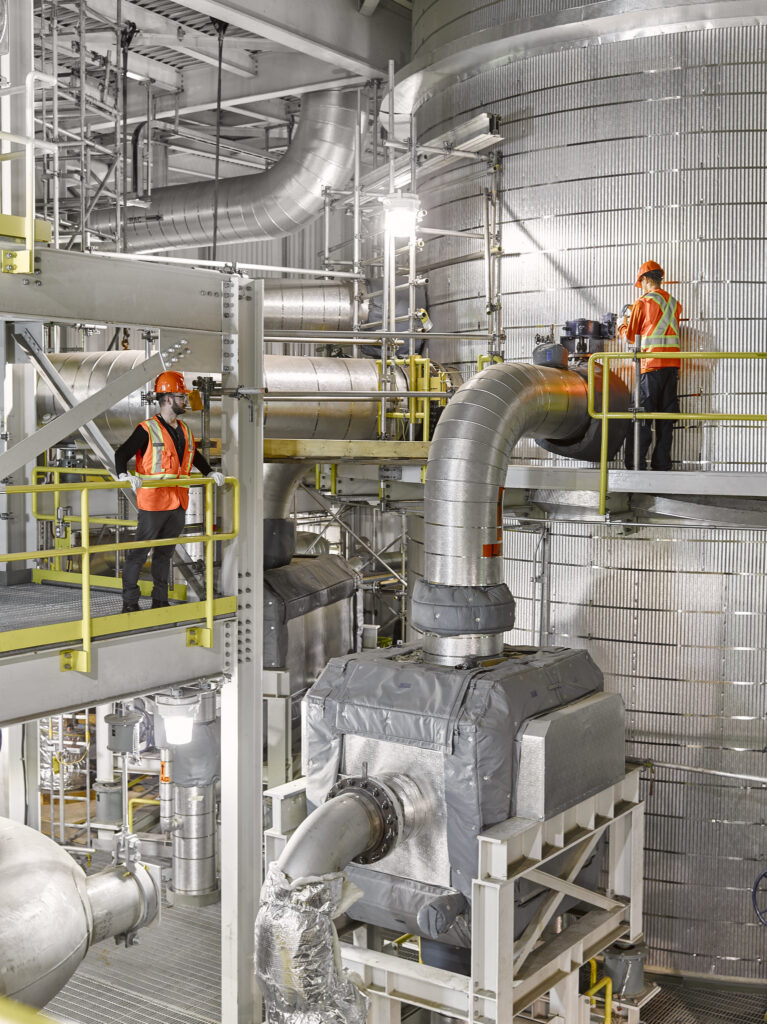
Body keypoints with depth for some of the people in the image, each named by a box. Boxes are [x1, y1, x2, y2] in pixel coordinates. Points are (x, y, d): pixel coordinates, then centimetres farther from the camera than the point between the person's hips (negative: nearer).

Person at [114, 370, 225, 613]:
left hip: (178, 503, 7)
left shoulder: (184, 430, 14)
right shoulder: (148, 430, -9)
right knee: (139, 552, -2)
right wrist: (123, 475, -30)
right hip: (153, 503, -7)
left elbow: (194, 455, 31)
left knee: (165, 552, 14)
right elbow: (122, 453, -13)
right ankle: (130, 602, 5)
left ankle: (160, 600, 22)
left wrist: (209, 472, 21)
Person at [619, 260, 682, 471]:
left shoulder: (643, 302, -3)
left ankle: (636, 464, -8)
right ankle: (662, 463, 9)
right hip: (673, 365, 5)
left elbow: (630, 338, 3)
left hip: (651, 366, -5)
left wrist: (622, 325, 25)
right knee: (666, 416, 8)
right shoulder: (674, 303, 13)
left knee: (642, 416, -4)